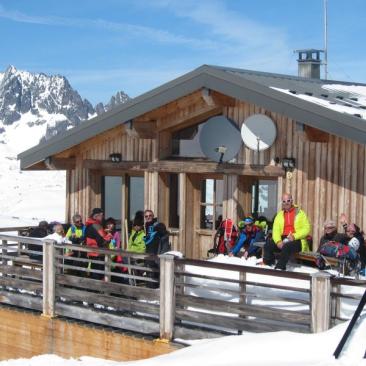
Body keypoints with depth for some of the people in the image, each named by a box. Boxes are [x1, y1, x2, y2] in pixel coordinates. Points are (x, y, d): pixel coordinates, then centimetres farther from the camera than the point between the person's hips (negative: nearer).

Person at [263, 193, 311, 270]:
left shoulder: (300, 213, 5)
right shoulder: (279, 215, 16)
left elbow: (306, 229, -4)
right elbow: (276, 230, 7)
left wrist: (294, 236, -19)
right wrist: (278, 241, -15)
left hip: (297, 240, -4)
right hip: (283, 239, 4)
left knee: (286, 246, -37)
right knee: (268, 244, -22)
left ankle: (279, 268, -38)